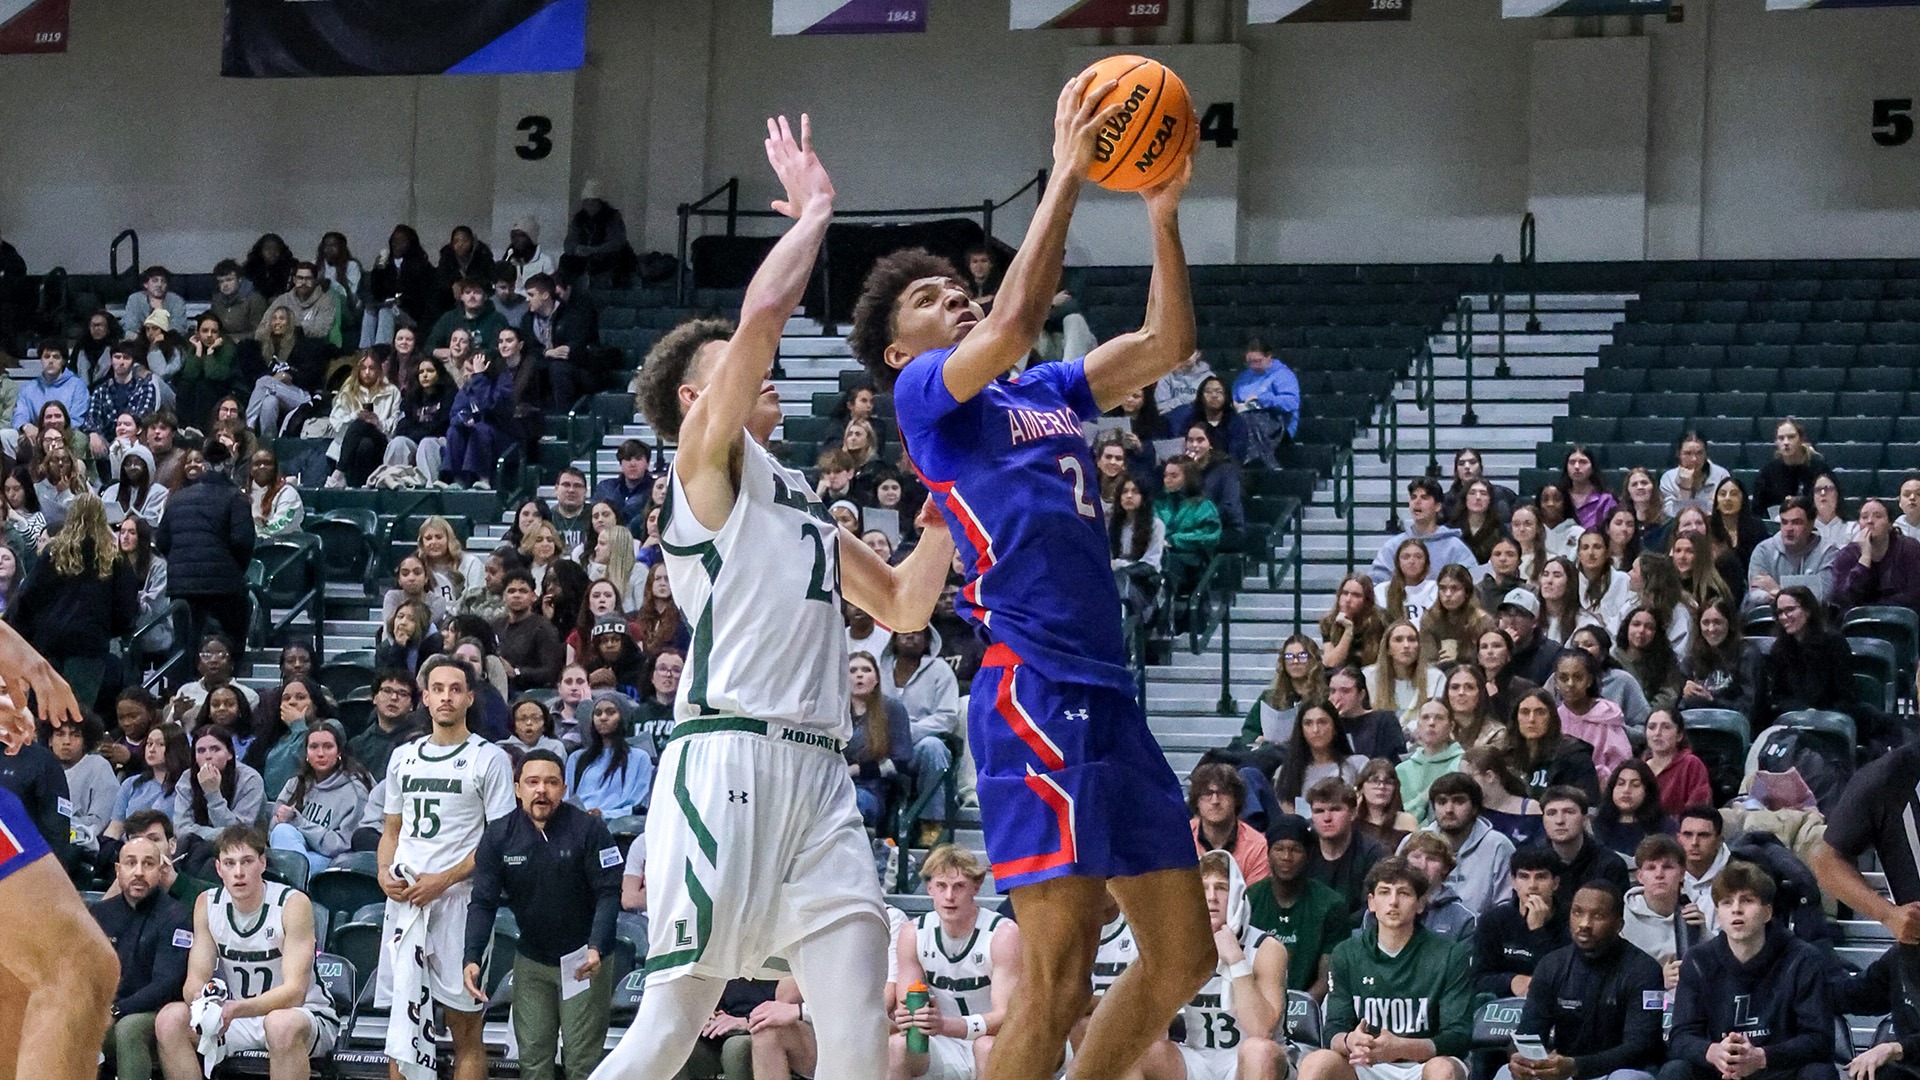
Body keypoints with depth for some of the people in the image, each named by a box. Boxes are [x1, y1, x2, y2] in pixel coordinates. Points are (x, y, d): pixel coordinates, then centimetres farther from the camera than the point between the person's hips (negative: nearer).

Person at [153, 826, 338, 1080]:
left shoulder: (293, 904, -16)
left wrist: (237, 1009, -40)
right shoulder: (207, 905, -1)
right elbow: (196, 979, -3)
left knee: (282, 1025, -39)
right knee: (170, 1020, -18)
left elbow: (295, 991, -24)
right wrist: (202, 1002, -29)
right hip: (237, 1020, 5)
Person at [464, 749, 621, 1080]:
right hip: (531, 962, 3)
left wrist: (596, 948, -28)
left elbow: (609, 894, -13)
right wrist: (472, 958, -19)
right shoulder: (498, 835, -5)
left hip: (585, 961, -3)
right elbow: (483, 902, -6)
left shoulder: (589, 829, -13)